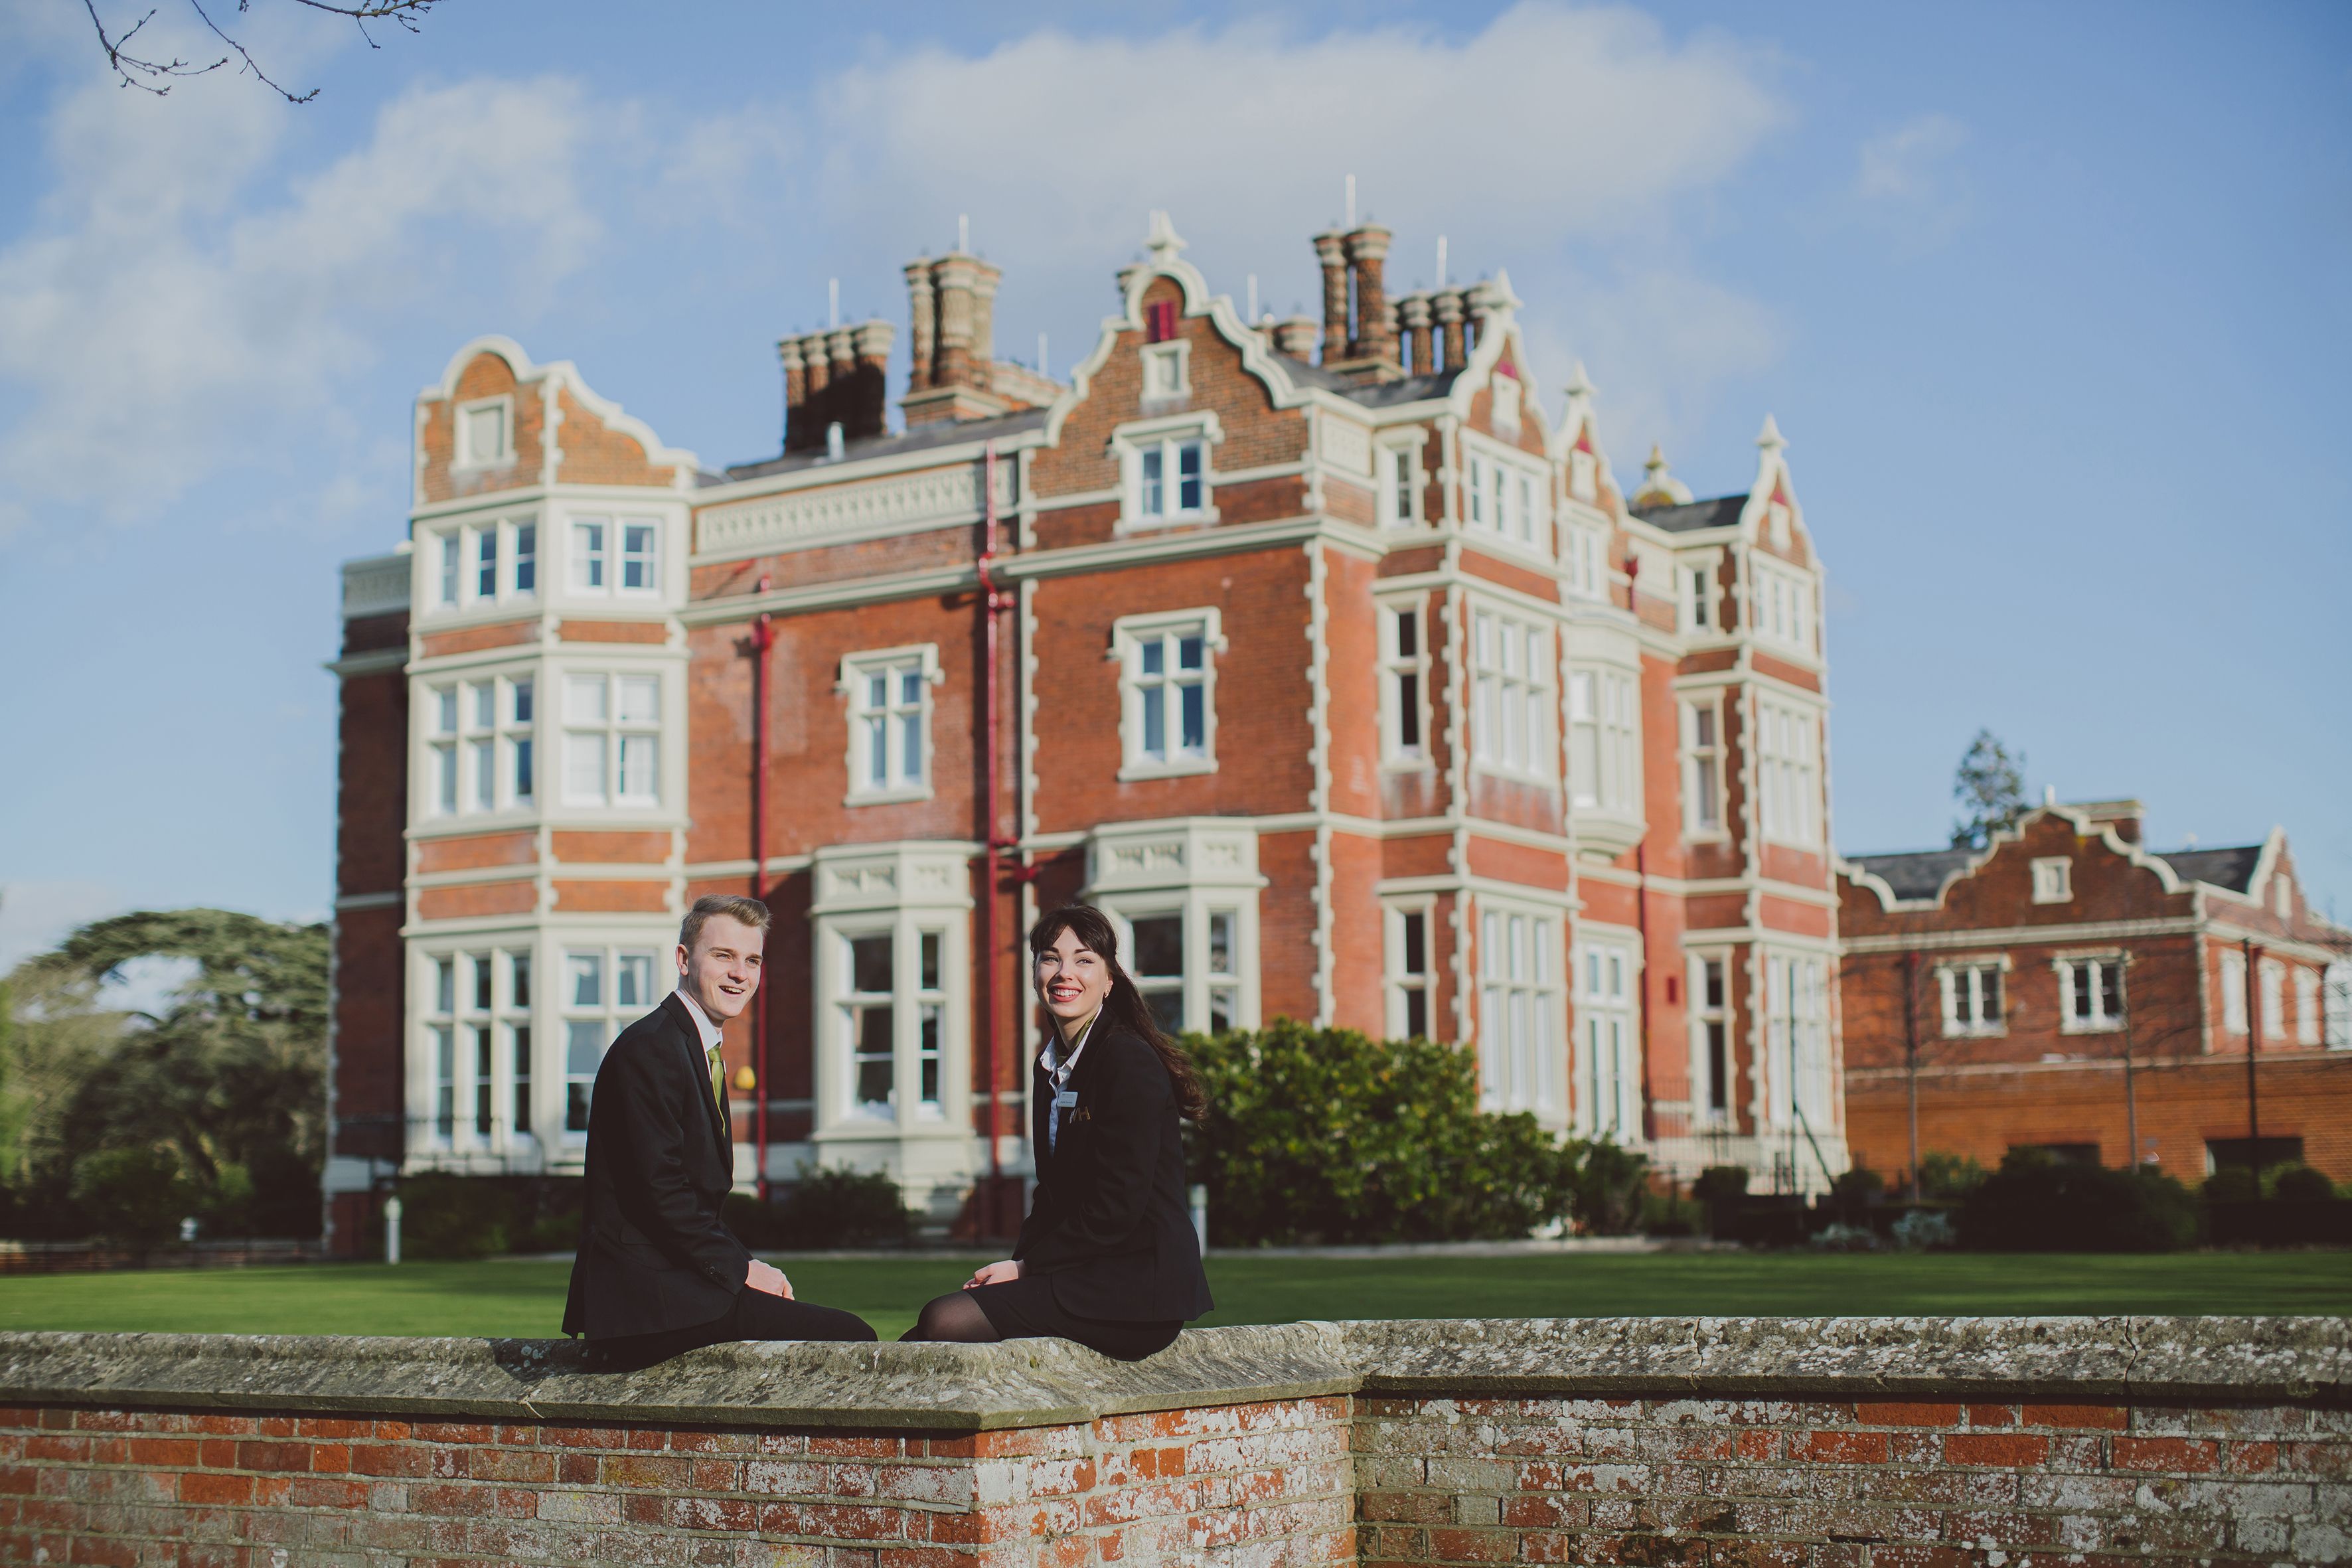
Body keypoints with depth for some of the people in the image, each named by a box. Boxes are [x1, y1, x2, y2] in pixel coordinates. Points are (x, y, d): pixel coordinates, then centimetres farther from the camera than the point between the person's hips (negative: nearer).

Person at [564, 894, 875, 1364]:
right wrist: (740, 1269, -12)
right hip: (646, 1298, -10)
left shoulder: (698, 1051, 20)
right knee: (850, 1338, -16)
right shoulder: (648, 1048, -12)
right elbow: (660, 1189, -18)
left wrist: (748, 1265, 5)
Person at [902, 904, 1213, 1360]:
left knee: (944, 1321, -19)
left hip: (1138, 1286, -8)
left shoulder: (1129, 1061, -13)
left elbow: (1115, 1210, -18)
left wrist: (1025, 1266, -11)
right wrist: (1017, 1262, 0)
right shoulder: (1053, 1067, 15)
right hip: (1086, 1274, 8)